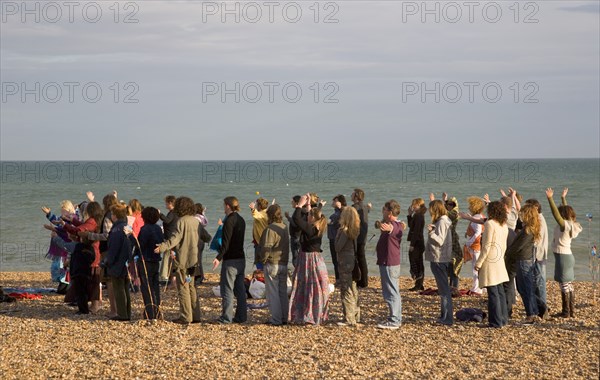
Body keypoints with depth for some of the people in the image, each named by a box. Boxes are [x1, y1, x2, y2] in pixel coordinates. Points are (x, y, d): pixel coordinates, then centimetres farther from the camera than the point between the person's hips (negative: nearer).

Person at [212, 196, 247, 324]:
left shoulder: (229, 220, -14)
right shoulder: (241, 220, 12)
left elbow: (226, 242, -21)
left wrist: (219, 257, -25)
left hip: (230, 260, -8)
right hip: (241, 258, 8)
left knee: (227, 289, -4)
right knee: (240, 289, 11)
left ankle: (226, 317, -3)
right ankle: (241, 316, 13)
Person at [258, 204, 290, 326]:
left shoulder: (270, 229, -17)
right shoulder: (285, 228, 8)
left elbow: (266, 247, -20)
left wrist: (262, 259, -6)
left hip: (272, 264, -7)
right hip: (284, 264, 7)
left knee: (272, 292, -2)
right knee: (283, 291, 13)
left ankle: (276, 319, -2)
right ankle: (284, 318, 16)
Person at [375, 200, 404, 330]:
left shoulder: (395, 225, -21)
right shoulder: (393, 225, 14)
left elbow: (393, 229, -48)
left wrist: (389, 229, -68)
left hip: (389, 264, -11)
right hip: (387, 262, 11)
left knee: (391, 292, -10)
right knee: (393, 291, 17)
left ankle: (394, 321, -9)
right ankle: (395, 318, 26)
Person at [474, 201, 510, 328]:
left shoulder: (489, 224, -13)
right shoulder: (504, 226, 10)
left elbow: (486, 246, -15)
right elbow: (504, 246, 15)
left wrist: (478, 263, -10)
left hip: (490, 260, -8)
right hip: (500, 260, 8)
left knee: (493, 292, -5)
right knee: (500, 291, 13)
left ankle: (496, 322, -3)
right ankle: (503, 319, 18)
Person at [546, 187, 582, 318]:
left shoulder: (564, 225, -15)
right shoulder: (569, 224, 8)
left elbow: (556, 213, -26)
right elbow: (566, 210, 23)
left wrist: (550, 198, -27)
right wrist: (563, 198, 32)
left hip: (562, 256, -9)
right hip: (568, 256, 9)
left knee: (564, 285, -6)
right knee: (569, 285, 13)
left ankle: (566, 312, -3)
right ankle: (572, 311, 17)